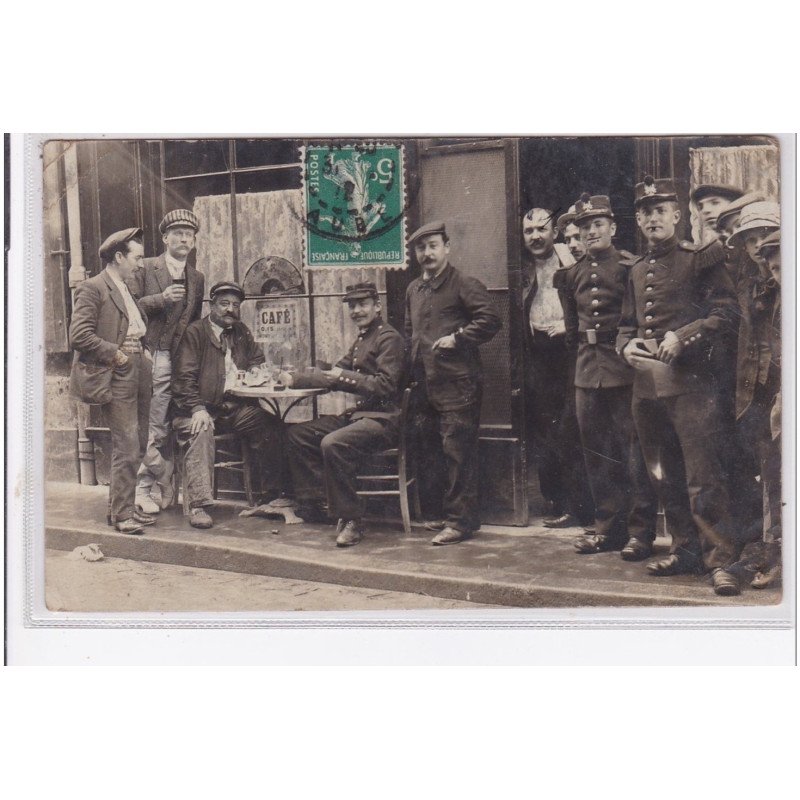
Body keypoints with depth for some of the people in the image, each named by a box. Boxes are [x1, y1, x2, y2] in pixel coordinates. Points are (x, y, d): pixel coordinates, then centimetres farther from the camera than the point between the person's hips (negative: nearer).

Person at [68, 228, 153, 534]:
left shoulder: (127, 290, 20)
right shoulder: (92, 288, -7)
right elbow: (79, 335, -16)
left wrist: (142, 350, 13)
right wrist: (116, 354, -15)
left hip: (137, 370, 9)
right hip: (116, 376, -9)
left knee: (137, 445, 11)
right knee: (127, 447, -8)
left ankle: (121, 506, 22)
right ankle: (121, 514, 2)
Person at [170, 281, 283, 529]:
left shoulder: (242, 332, 17)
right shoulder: (195, 332, -3)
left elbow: (258, 361, 26)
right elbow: (183, 376, -10)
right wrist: (198, 409, -23)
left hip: (234, 406, 5)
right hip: (200, 408, -5)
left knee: (269, 425, -16)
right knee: (201, 434, -34)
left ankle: (277, 492, -4)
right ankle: (199, 506, -35)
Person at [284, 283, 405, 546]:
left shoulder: (389, 338, -9)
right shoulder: (362, 339, 20)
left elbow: (386, 386, -19)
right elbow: (334, 374, 25)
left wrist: (346, 377, -16)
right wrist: (296, 379, 14)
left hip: (383, 419, -10)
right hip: (358, 414, 10)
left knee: (332, 444, -33)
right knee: (297, 434, 5)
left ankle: (350, 520, -21)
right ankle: (312, 502, 9)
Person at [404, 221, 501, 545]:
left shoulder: (464, 284, -4)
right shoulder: (413, 290, 18)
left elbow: (490, 320, -13)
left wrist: (456, 338, -16)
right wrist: (411, 373, 17)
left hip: (457, 384, -7)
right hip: (424, 385, 8)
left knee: (457, 451, -5)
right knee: (427, 451, 11)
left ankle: (460, 520, 1)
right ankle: (439, 509, 24)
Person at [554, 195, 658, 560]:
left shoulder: (631, 266, -5)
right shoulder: (572, 274, 12)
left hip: (624, 369, -6)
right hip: (587, 371, 6)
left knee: (634, 451, -2)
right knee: (597, 453, 11)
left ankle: (640, 531, 6)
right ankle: (607, 527, 21)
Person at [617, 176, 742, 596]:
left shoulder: (700, 258, -1)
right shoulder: (637, 271, 17)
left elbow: (724, 311, -8)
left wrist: (682, 336, -19)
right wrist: (626, 345, 1)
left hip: (690, 382, -6)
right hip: (646, 384, 7)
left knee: (702, 478, -7)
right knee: (665, 478, 12)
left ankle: (722, 561, 0)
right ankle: (686, 550, 24)